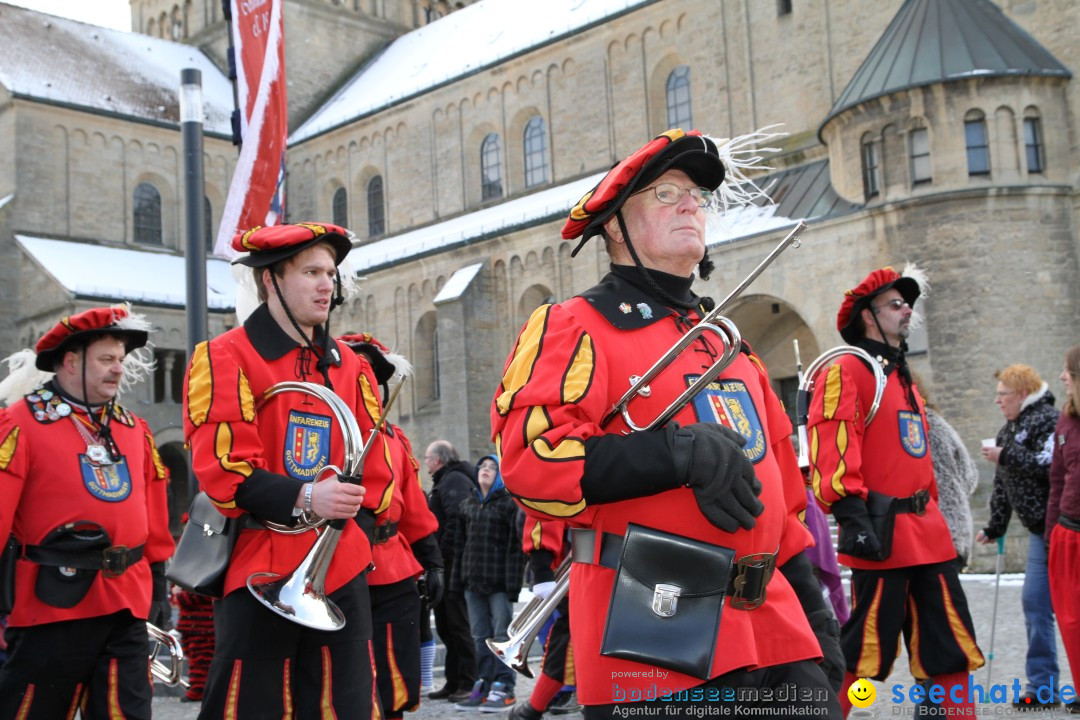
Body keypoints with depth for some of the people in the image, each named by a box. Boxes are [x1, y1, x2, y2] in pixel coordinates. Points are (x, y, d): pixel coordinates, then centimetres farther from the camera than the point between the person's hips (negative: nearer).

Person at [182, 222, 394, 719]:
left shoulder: (351, 367, 14)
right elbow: (223, 471, -12)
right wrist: (305, 498, -24)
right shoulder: (225, 359, -3)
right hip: (257, 577, -5)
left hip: (342, 579, 5)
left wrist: (351, 539, 4)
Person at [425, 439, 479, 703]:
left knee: (457, 624, -6)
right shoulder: (444, 481, 22)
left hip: (453, 563, -10)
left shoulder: (454, 480, -11)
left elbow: (456, 520, -24)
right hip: (446, 565, 10)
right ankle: (454, 682, 20)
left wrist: (445, 554, -22)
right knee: (445, 624, 13)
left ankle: (468, 683, -2)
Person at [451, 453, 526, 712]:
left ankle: (503, 688, 3)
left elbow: (517, 545, -9)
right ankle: (483, 686, 16)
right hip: (473, 580, 6)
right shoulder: (467, 505, 14)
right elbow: (461, 543, 15)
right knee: (481, 637, 10)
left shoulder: (509, 503, -3)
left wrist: (513, 581, -16)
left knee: (502, 635, -1)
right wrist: (457, 578, 9)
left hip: (499, 581, -6)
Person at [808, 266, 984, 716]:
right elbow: (831, 448, -18)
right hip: (881, 532, -9)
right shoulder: (846, 370, -6)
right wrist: (851, 515, -27)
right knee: (863, 647, -4)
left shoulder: (904, 377, 23)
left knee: (950, 647, 9)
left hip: (926, 533, 9)